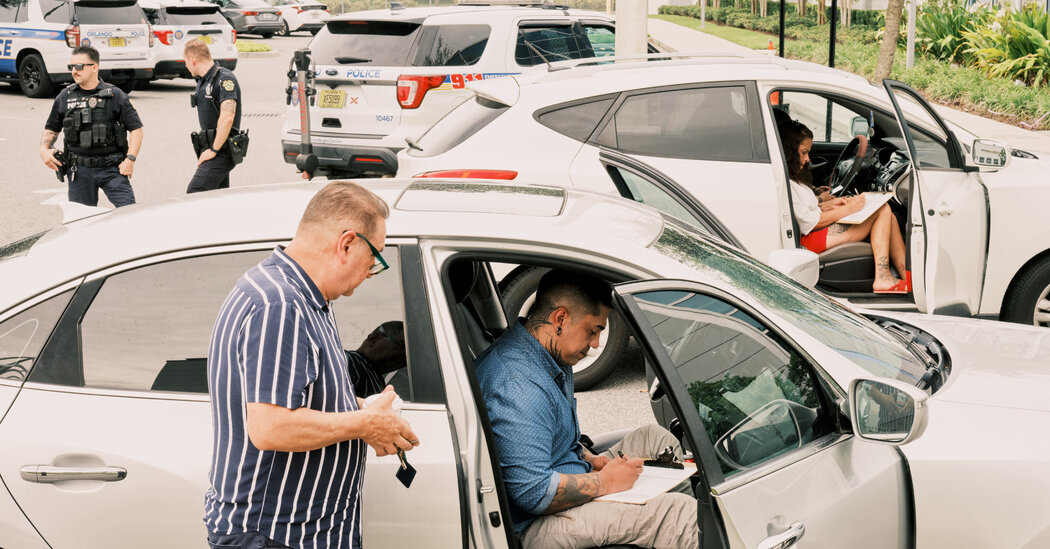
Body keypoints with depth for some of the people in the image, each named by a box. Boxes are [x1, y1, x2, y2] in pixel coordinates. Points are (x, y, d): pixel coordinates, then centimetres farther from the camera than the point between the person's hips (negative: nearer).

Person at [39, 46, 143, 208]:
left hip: (112, 169, -2)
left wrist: (130, 159, -9)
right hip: (79, 170, 3)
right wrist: (44, 149, -2)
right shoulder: (65, 97, 8)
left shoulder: (115, 95, -1)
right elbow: (51, 129, 18)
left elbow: (136, 129, 1)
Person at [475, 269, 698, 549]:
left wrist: (588, 460, 6)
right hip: (533, 525, -11)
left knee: (653, 437, 15)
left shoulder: (553, 360, 8)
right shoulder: (519, 384, -28)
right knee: (679, 512, -21)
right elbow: (532, 493, -32)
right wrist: (605, 482, -19)